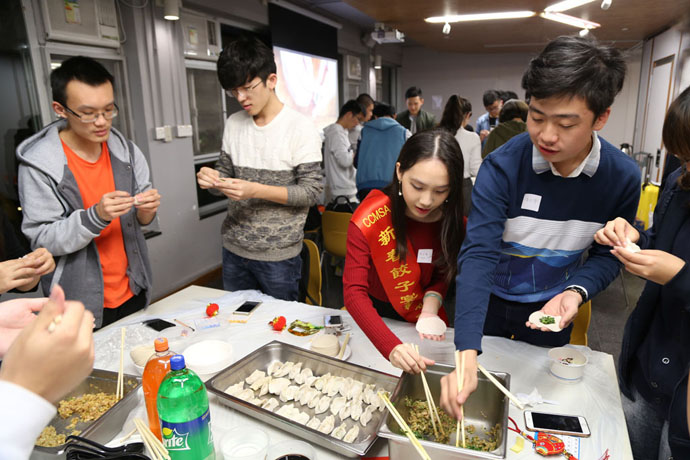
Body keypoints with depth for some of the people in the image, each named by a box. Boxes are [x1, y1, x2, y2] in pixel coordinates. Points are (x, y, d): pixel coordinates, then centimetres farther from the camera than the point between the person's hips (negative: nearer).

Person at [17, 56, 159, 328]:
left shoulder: (125, 150, -1)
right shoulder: (38, 163, -13)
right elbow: (42, 239, -14)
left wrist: (146, 209, -17)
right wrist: (96, 217, -29)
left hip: (133, 293, 4)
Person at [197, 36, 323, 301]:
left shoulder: (300, 127, -11)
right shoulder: (234, 124, 6)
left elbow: (312, 190, -14)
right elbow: (225, 171, 14)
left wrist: (256, 191, -25)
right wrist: (213, 179, -11)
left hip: (278, 255, -5)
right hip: (234, 250, 5)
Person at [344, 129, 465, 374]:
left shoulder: (452, 220, -17)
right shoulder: (369, 219, -31)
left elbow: (443, 273, -5)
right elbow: (353, 291, -37)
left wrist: (431, 305, -27)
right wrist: (391, 347, -51)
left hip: (420, 318, 3)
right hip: (374, 315, -3)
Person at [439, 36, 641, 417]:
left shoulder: (623, 177, -17)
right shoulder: (501, 167, -27)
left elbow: (607, 254, -5)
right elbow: (478, 254, -34)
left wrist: (576, 292, -27)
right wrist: (466, 351, -44)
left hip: (552, 307, 2)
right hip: (489, 300, -2)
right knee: (479, 385, 19)